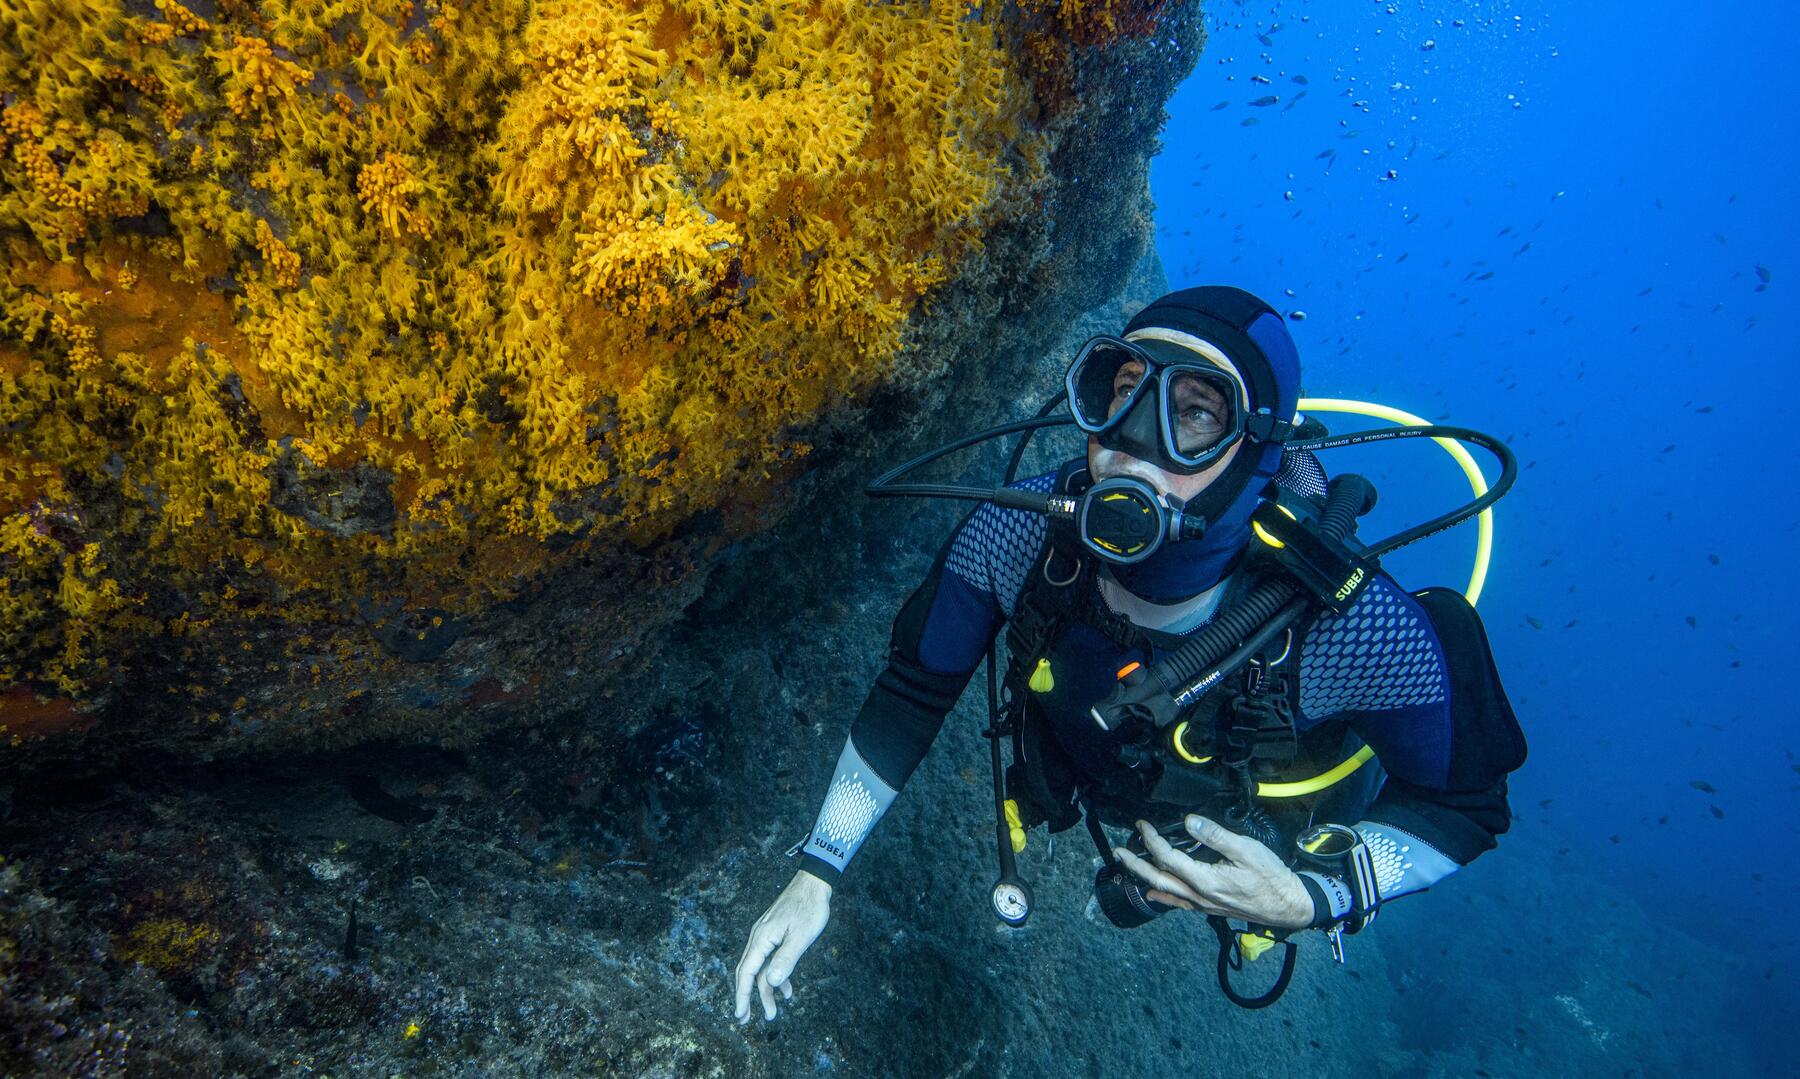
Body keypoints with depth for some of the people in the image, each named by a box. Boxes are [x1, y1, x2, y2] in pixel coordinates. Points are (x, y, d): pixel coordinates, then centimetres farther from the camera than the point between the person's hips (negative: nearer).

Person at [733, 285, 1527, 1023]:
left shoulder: (1356, 624, -42)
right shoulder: (1020, 532, -35)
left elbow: (1464, 804, -22)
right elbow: (911, 697, -20)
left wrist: (1309, 900, -36)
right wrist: (815, 876, -23)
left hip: (1275, 863, -2)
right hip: (1104, 806, 3)